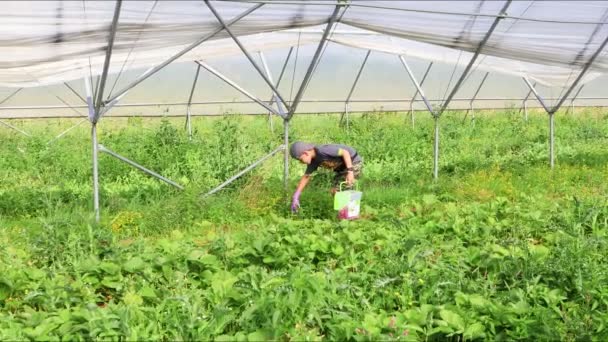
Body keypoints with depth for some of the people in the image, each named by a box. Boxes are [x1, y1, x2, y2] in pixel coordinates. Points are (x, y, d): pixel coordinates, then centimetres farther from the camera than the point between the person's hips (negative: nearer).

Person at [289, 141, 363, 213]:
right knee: (334, 191, 6)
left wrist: (350, 171, -35)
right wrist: (295, 197, 6)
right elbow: (306, 177, 7)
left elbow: (345, 152, -28)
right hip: (342, 167, 9)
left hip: (353, 162, -9)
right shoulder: (313, 161, -4)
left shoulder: (322, 150, -31)